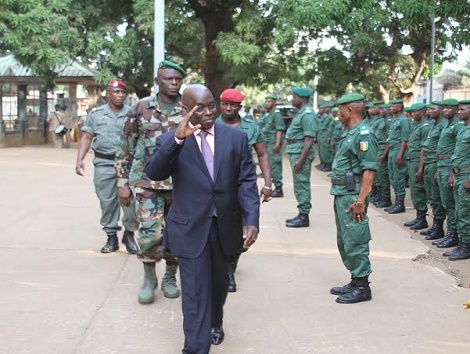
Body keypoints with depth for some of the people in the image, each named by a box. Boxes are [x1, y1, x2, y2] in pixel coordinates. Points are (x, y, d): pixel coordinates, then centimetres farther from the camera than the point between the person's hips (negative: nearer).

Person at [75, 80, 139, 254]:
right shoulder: (96, 114, 8)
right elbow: (87, 137, 7)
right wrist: (80, 160, -4)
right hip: (104, 164, 1)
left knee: (131, 200, -4)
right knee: (107, 202, 6)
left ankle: (129, 234, 14)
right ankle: (111, 237, 17)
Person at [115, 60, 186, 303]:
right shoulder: (141, 108, 1)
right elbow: (126, 148, 6)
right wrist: (123, 182, 3)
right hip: (147, 182, -1)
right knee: (150, 231, -10)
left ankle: (170, 277, 28)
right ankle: (149, 277, 13)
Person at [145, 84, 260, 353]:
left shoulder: (237, 137, -1)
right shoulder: (171, 141, -6)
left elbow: (247, 182, -4)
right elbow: (154, 174, -23)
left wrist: (251, 220, -17)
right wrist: (178, 138, -37)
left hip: (225, 227, 3)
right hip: (191, 228, -3)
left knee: (219, 283, 22)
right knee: (195, 290, -3)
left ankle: (215, 322, 49)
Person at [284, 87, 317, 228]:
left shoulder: (307, 114, -16)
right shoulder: (301, 112, 16)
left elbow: (309, 140, -22)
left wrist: (301, 160, -25)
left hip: (301, 152, -10)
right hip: (295, 151, 10)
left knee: (301, 183, -6)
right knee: (299, 183, 13)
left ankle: (304, 217, -2)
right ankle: (302, 214, 20)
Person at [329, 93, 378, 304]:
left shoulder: (363, 134, -16)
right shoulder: (349, 133, 16)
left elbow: (369, 170, -22)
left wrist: (360, 200, -25)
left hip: (352, 196, -11)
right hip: (341, 194, 11)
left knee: (355, 242, -5)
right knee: (344, 241, 16)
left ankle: (362, 287, 3)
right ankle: (355, 281, 25)